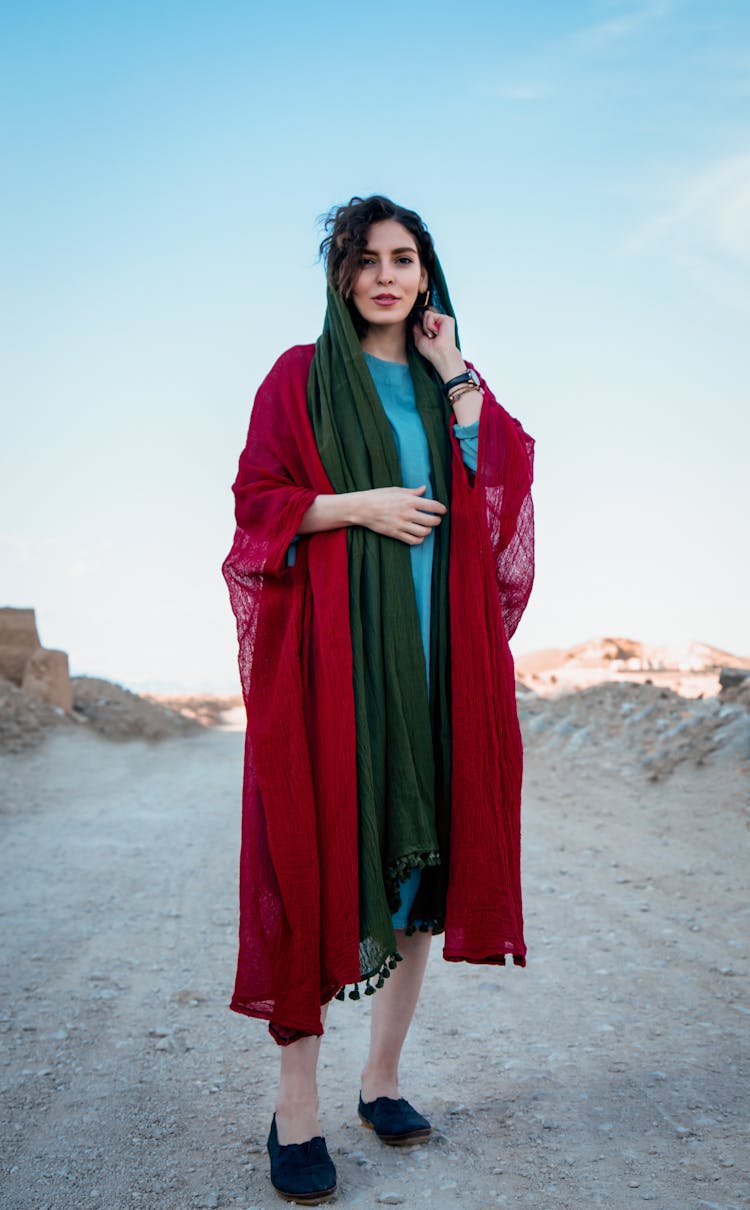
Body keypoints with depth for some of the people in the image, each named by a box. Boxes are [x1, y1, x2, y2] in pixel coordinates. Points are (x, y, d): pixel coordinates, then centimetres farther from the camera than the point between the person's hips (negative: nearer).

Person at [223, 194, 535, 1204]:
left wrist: (456, 376, 2)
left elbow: (501, 487, 2)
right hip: (332, 645, -4)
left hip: (435, 647, 4)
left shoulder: (451, 386, 17)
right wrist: (360, 504, -13)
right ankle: (296, 1107, 2)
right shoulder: (301, 378, 8)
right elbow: (257, 497, 0)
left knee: (423, 850, 5)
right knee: (318, 855, -6)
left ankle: (383, 1074, 18)